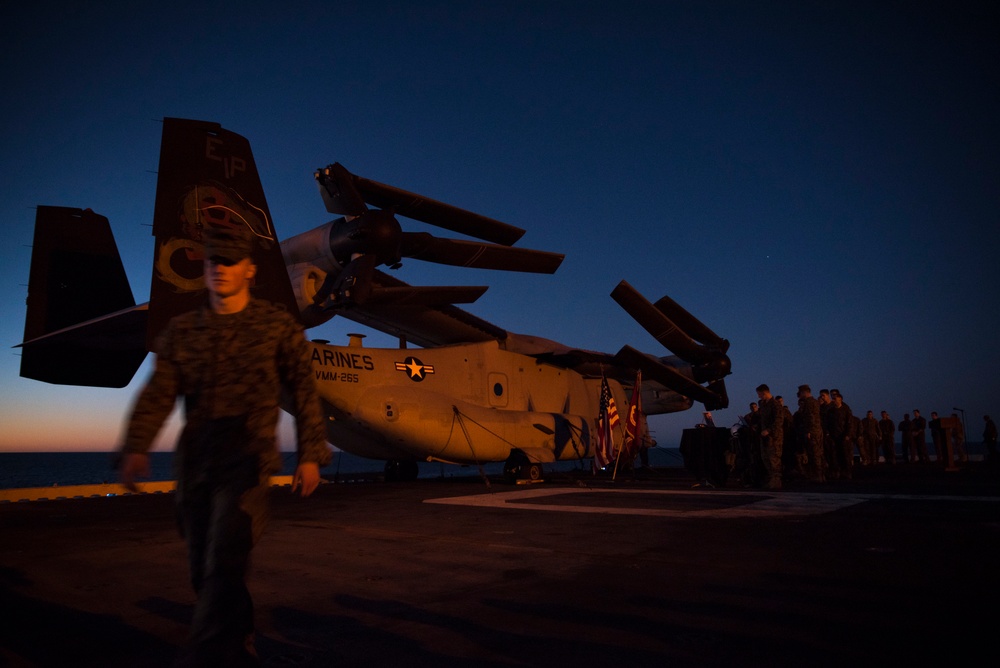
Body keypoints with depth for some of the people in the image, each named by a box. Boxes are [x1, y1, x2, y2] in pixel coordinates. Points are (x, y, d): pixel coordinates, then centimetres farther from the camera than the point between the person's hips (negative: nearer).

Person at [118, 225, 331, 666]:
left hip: (247, 462, -5)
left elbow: (303, 394, 0)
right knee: (204, 570, 13)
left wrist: (311, 455, -5)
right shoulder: (182, 330, 10)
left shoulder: (278, 327, 1)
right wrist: (136, 447, -14)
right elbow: (158, 394, 0)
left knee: (224, 567, -14)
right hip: (193, 464, 5)